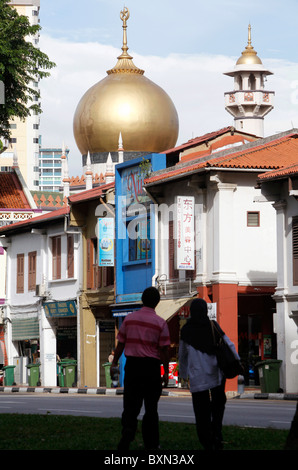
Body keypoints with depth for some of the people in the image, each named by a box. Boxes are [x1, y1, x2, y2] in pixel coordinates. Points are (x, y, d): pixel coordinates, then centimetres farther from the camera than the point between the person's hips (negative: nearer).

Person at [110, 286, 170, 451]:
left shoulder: (129, 319, 3)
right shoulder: (160, 323, -5)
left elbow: (120, 344, 5)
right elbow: (164, 350, -6)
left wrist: (114, 363, 14)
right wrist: (166, 372, 0)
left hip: (132, 364, 2)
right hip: (152, 366, -2)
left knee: (131, 404, 6)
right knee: (151, 407, 9)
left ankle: (127, 431, -15)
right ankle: (151, 443, 13)